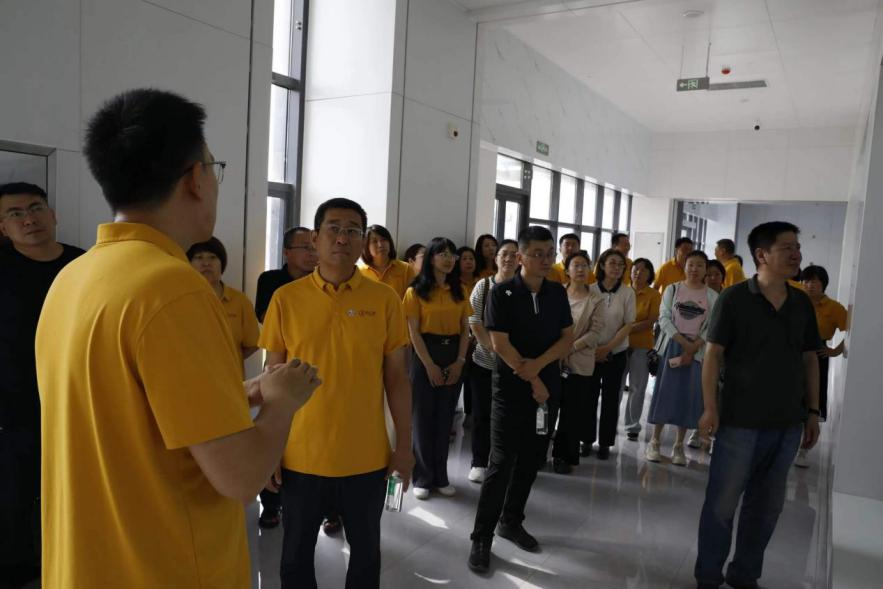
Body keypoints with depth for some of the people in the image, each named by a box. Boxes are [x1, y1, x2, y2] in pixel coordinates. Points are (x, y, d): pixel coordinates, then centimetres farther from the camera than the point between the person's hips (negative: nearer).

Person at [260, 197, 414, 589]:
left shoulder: (384, 299, -5)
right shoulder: (286, 298, -4)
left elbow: (396, 377, 0)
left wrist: (404, 444, 1)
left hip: (367, 457, 0)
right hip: (300, 456, 0)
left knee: (365, 551, 19)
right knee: (296, 553, 18)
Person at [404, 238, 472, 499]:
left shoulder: (460, 291, 8)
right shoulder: (416, 291, -3)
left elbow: (465, 329, 7)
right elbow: (414, 332, -7)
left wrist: (460, 361, -5)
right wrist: (429, 365, -12)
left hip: (453, 356, 4)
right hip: (425, 355, -3)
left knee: (445, 418, 10)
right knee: (423, 418, 3)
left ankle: (441, 476, 21)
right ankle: (423, 477, 15)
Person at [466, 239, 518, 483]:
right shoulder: (483, 285, 1)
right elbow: (474, 322, -4)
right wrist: (494, 349, -12)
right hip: (484, 360, 0)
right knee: (482, 413, 7)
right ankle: (479, 463, 20)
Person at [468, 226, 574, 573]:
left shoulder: (558, 293, 6)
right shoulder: (502, 293, -10)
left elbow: (568, 339, 4)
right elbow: (500, 344, -14)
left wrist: (538, 365, -13)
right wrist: (532, 381, -11)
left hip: (548, 388, 5)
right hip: (511, 389, -5)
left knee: (531, 461, 13)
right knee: (501, 464, -4)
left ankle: (511, 522, 31)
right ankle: (481, 539, 8)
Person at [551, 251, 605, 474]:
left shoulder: (595, 299, 0)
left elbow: (595, 332, -5)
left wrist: (571, 347, -14)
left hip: (580, 363, -1)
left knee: (571, 412, 6)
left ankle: (565, 457, 20)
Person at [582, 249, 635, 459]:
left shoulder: (627, 293, -5)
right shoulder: (591, 290, -4)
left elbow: (628, 325, -4)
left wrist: (608, 347, -11)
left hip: (616, 353, 0)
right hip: (591, 352, 0)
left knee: (610, 399, 7)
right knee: (589, 397, 4)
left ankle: (605, 443, 17)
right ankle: (587, 440, 16)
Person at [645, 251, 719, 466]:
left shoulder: (712, 296, 3)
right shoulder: (672, 289, 3)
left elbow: (711, 328, -3)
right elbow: (664, 319, -5)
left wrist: (692, 349, -14)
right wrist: (683, 342, -15)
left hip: (697, 351, 1)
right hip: (672, 345, -1)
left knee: (689, 397, 2)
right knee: (665, 392, 0)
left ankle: (678, 446, 12)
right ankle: (655, 441, 9)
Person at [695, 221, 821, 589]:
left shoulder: (802, 303, 7)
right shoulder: (734, 298, -8)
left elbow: (810, 359, 13)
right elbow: (713, 354, -8)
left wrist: (812, 411, 10)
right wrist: (710, 408, -13)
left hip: (788, 423, 5)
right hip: (741, 421, -5)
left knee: (767, 505, 15)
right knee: (722, 503, 4)